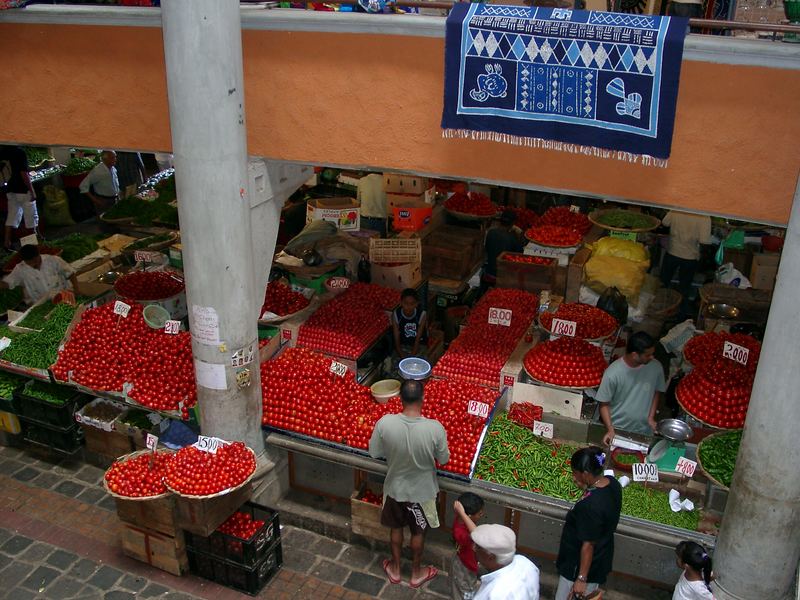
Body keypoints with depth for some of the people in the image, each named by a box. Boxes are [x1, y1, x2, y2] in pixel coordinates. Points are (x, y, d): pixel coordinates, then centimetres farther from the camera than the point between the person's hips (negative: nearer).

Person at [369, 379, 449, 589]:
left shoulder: (385, 422, -26)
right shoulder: (435, 428, -30)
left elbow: (374, 453, -9)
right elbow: (443, 459, -12)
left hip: (394, 488, 1)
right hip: (422, 491, -1)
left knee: (396, 528, 28)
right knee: (418, 532, 25)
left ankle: (395, 569, 49)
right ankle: (416, 573, 47)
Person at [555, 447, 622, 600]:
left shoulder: (589, 506, -36)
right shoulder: (612, 482, -12)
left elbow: (588, 545, -28)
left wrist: (581, 578, -18)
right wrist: (585, 487, -10)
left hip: (582, 564, -8)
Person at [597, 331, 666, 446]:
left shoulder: (656, 367, -14)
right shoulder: (613, 373, -24)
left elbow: (657, 392, 4)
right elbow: (604, 404, -14)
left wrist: (651, 417, -4)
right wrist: (610, 430, -22)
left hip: (644, 431, 3)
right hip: (617, 430, -3)